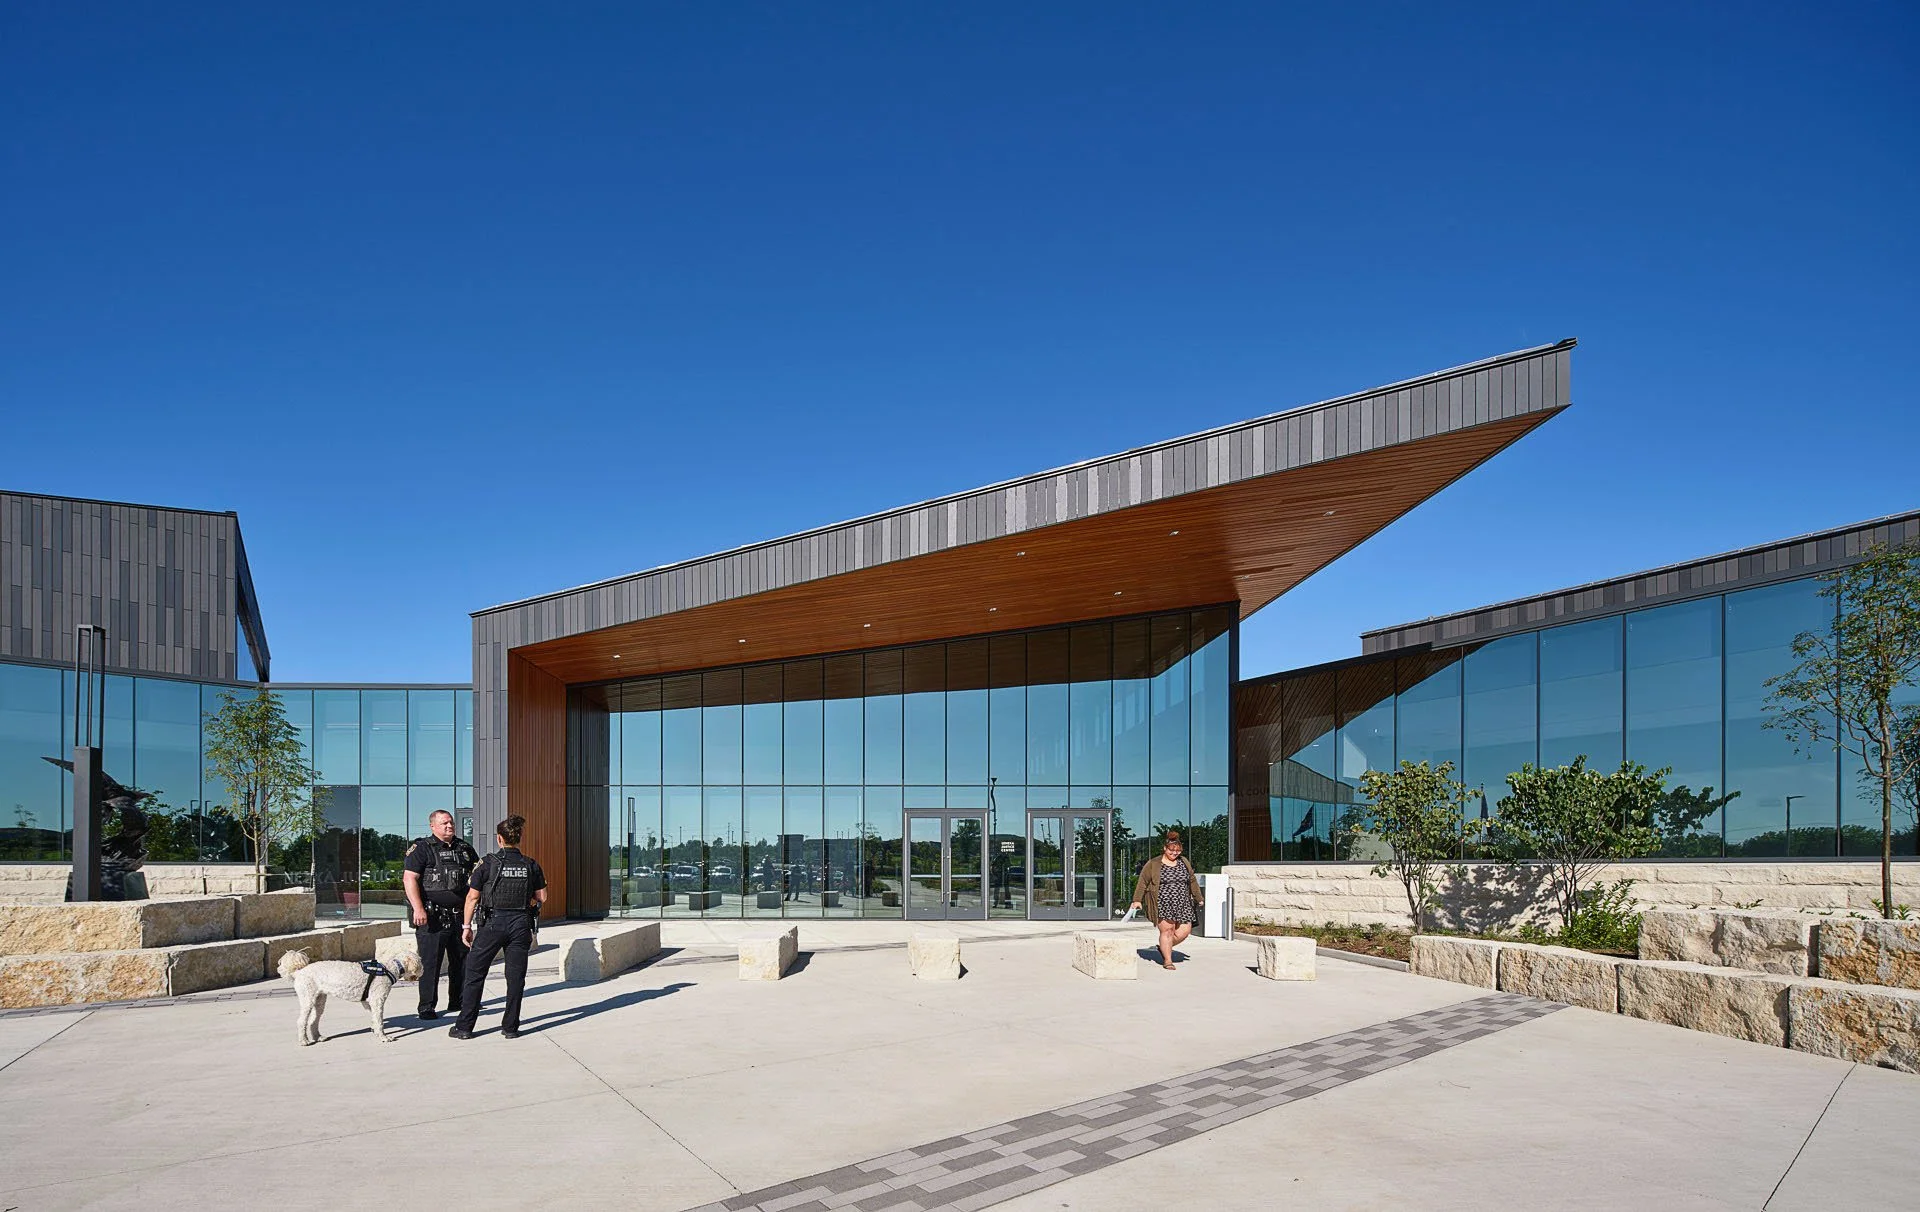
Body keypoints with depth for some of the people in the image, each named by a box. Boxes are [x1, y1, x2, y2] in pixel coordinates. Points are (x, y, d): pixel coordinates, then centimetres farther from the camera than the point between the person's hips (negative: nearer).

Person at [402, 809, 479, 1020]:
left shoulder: (464, 848, 14)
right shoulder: (422, 849, -4)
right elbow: (410, 878, -12)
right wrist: (418, 908, -20)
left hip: (459, 914, 6)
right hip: (432, 916, -6)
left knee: (462, 959, 11)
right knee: (430, 962, -2)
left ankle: (458, 1001, 23)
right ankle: (427, 1007, 5)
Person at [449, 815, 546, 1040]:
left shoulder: (488, 863, -6)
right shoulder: (531, 865, 2)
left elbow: (472, 897, -6)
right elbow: (542, 898, 7)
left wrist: (467, 926, 3)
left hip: (494, 923, -2)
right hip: (521, 924, 2)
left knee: (474, 973, 10)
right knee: (516, 977, 9)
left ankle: (465, 1027, 12)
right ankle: (510, 1027, 11)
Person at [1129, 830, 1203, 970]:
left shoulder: (1184, 862, 11)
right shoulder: (1153, 864, -2)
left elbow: (1192, 881, 20)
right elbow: (1142, 882, -1)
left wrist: (1198, 898, 22)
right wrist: (1137, 900, -7)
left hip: (1182, 904, 5)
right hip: (1162, 904, -5)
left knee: (1185, 930, -2)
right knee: (1167, 930, -10)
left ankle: (1164, 947, 21)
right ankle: (1167, 960, 3)